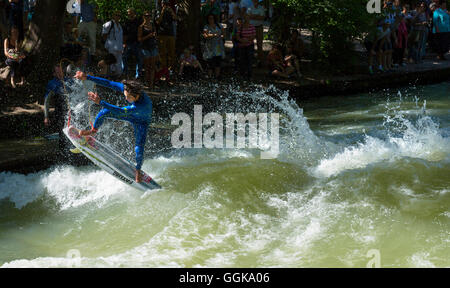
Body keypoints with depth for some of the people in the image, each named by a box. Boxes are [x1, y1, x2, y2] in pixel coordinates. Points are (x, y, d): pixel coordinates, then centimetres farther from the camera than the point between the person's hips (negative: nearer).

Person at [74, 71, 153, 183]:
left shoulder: (143, 105, -49)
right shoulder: (126, 88, -32)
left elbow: (120, 112, -54)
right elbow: (108, 83, -25)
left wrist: (100, 102, -59)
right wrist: (87, 77, -28)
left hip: (141, 122, -5)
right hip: (130, 114, 5)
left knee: (139, 150, -10)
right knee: (104, 112, -10)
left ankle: (138, 170, 22)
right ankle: (94, 130, 21)